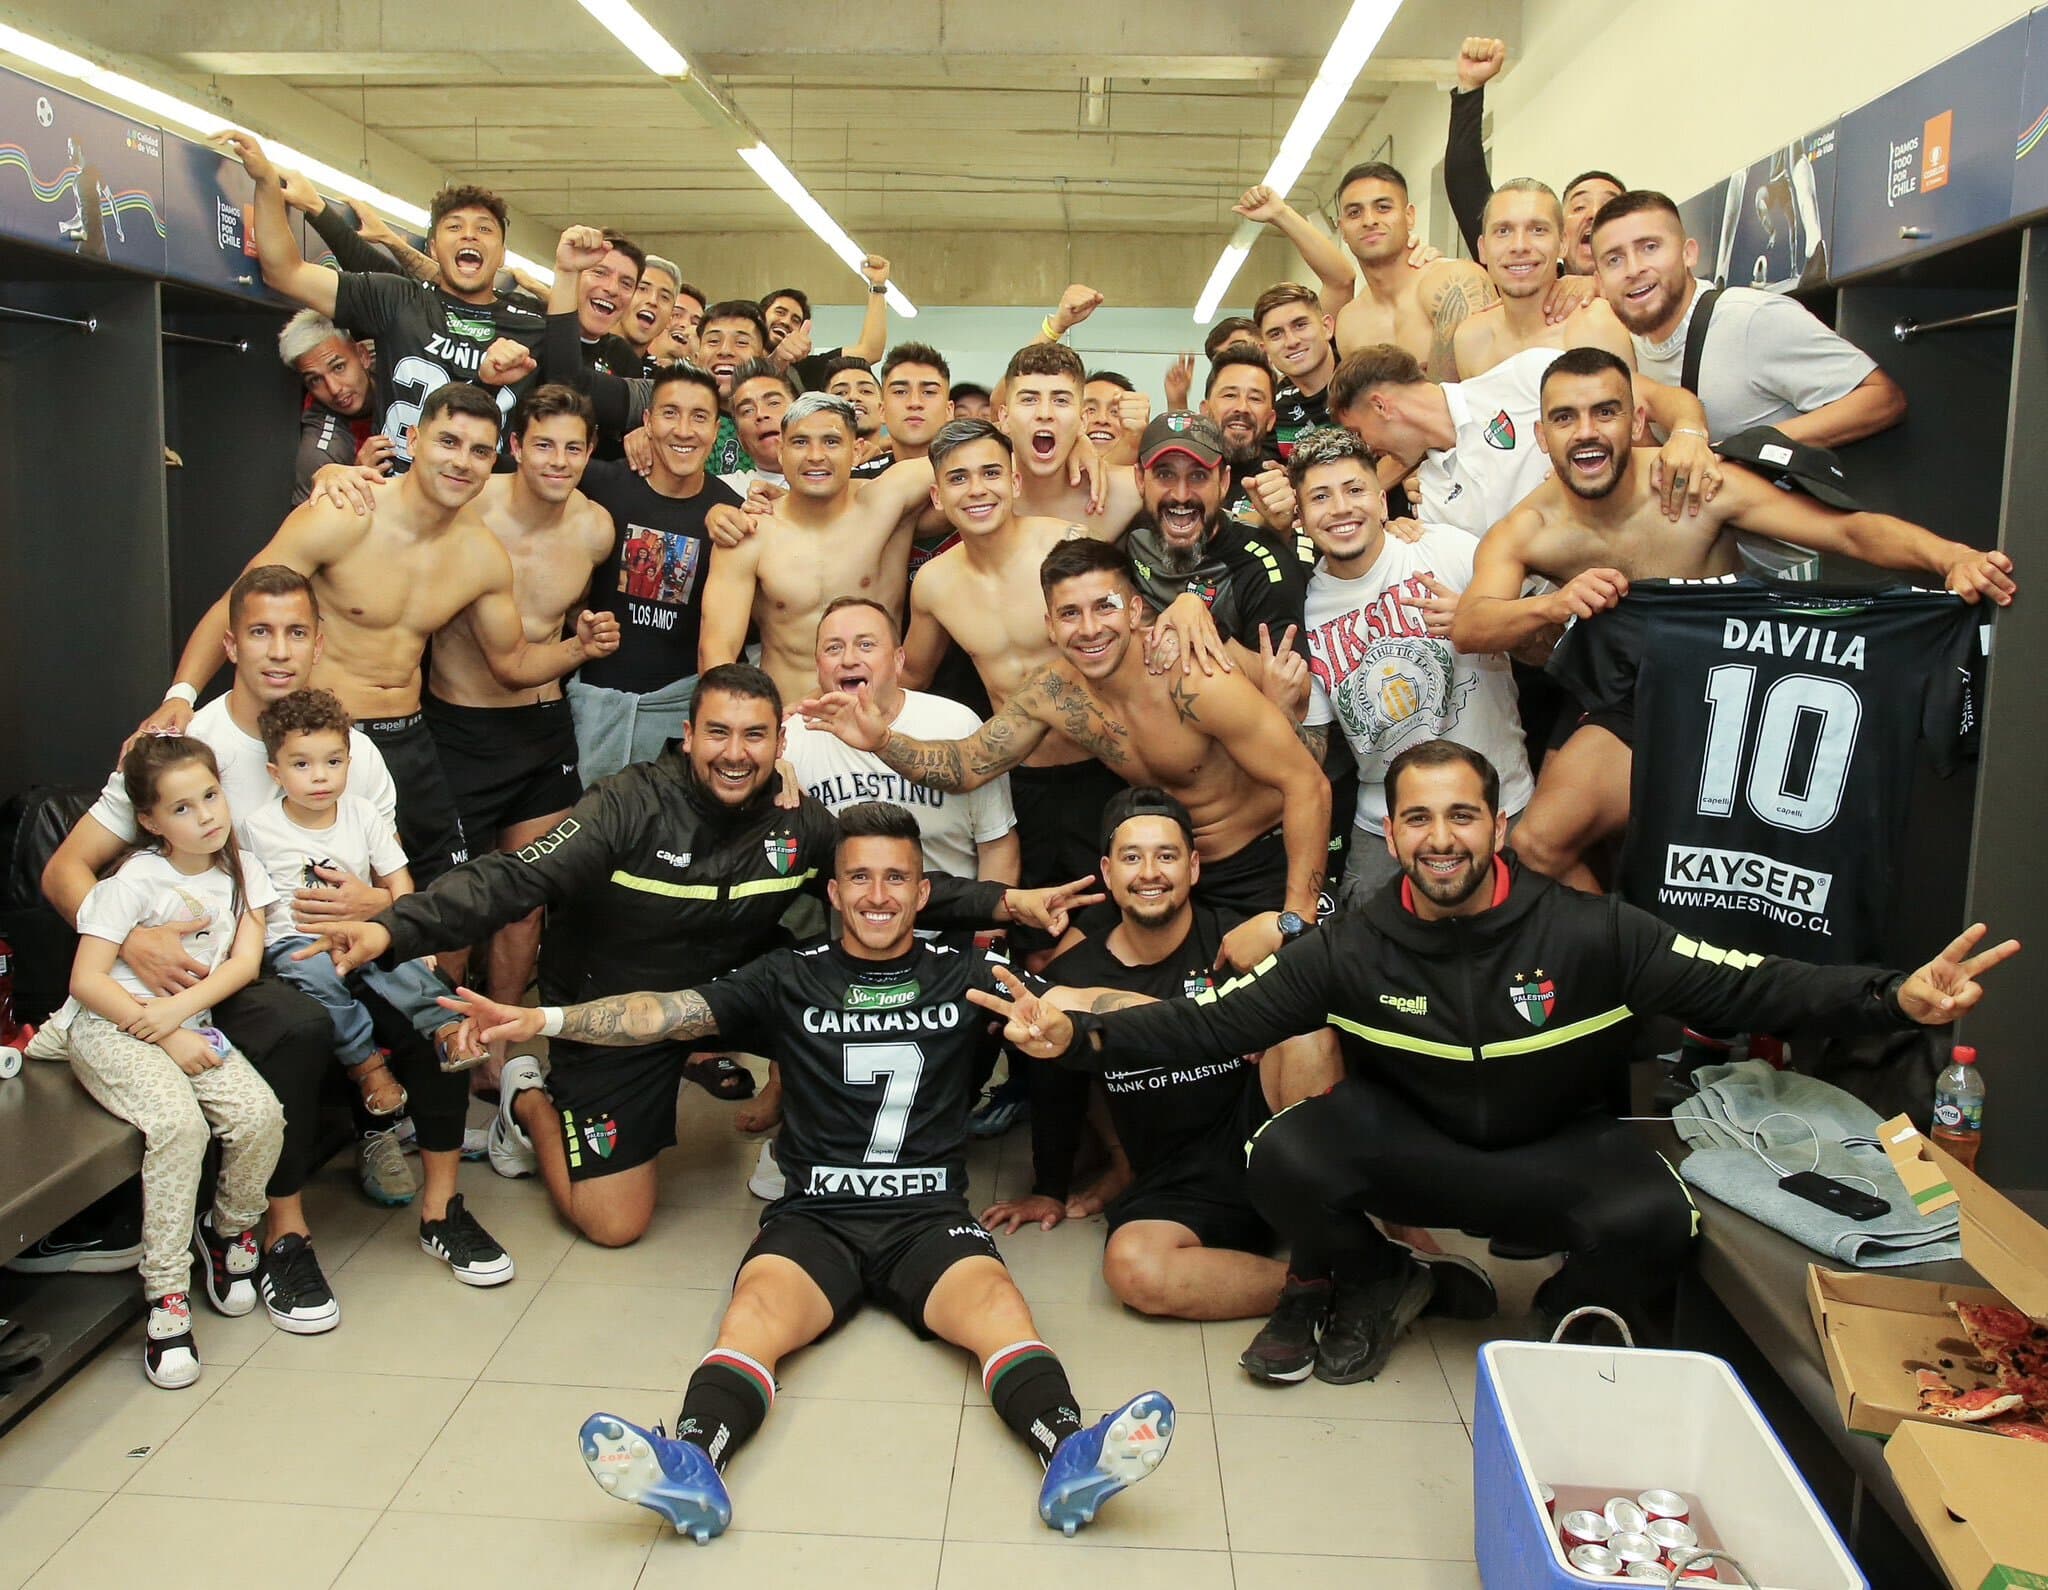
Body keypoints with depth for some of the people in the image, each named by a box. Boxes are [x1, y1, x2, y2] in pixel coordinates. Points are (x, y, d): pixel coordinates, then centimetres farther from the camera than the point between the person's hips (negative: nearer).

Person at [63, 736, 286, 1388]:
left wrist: (179, 1009, -18)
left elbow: (245, 961, -2)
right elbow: (87, 980, -12)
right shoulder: (135, 881, -8)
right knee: (179, 1123, -31)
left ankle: (229, 1231, 10)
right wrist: (168, 1040, -17)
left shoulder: (240, 870, 6)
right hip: (111, 1029, -4)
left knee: (261, 1115, -21)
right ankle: (166, 1295, -20)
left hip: (192, 1027, 4)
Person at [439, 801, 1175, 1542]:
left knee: (996, 1300, -30)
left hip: (929, 1215, 0)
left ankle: (1073, 1456, -48)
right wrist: (541, 1019, -11)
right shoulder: (791, 979, 11)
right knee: (757, 1308, -30)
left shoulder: (963, 975, 12)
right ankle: (692, 1464, -50)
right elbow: (670, 1010, 1)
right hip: (816, 1214, 0)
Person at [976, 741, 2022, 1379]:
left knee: (1650, 1218, -33)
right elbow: (1214, 1020, -13)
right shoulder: (1350, 953, -11)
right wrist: (1079, 1036, -26)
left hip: (1559, 1151, -1)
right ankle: (1373, 1284, 9)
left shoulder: (1590, 935, -14)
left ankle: (1576, 1321, 6)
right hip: (1408, 1144, 1)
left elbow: (1749, 986, -16)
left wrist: (1896, 999, -32)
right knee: (1285, 1161, -27)